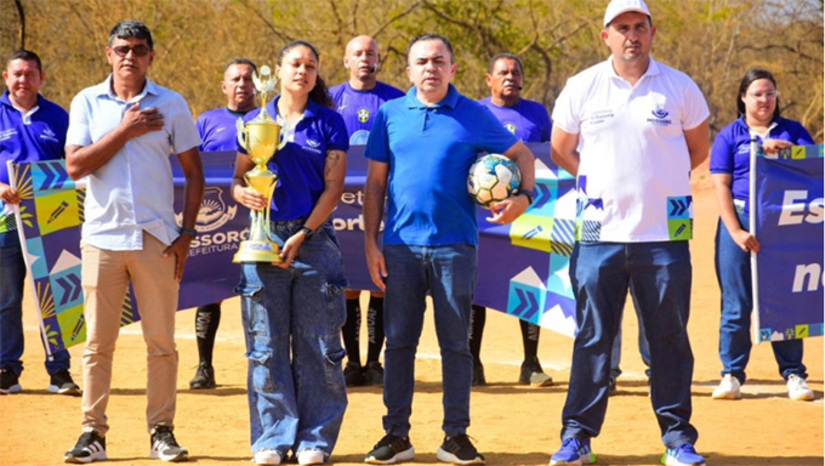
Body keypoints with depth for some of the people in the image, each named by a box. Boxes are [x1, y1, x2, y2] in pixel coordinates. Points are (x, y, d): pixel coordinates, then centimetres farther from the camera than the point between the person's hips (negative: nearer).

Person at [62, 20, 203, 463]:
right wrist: (126, 131, -9)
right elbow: (75, 165, -5)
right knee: (98, 342, 1)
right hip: (102, 237, 0)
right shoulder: (87, 103, 6)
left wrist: (185, 233, 0)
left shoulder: (172, 105, 6)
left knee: (161, 341, 1)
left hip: (156, 239, 0)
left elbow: (193, 172, 9)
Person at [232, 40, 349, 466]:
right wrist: (242, 193, -12)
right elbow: (237, 178, 12)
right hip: (264, 237, 1)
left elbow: (333, 186, 1)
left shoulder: (329, 123, 5)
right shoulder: (256, 121, 10)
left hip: (313, 237, -1)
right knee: (266, 345, 1)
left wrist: (303, 235, -9)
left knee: (317, 343, -1)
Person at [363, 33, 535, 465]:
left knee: (456, 343, 2)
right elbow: (375, 182, 9)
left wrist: (523, 195, -7)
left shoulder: (474, 116, 4)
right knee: (398, 341, 4)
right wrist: (370, 242, 3)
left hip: (454, 244, -1)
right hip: (400, 245, 1)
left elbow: (521, 154, 12)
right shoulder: (390, 115, 7)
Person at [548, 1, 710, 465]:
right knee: (593, 336, 2)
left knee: (670, 337, 2)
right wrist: (601, 183, 7)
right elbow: (560, 150, 15)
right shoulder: (582, 87, 4)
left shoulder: (680, 87, 3)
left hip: (665, 234, 0)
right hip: (601, 233, 0)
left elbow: (698, 148, 16)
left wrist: (657, 181, 10)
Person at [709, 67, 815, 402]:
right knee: (737, 305, 0)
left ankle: (793, 374, 10)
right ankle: (732, 374, 8)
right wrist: (735, 231, -10)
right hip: (741, 221, -1)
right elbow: (721, 186, 1)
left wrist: (782, 148, -15)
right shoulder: (729, 136, 8)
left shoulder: (792, 131, 14)